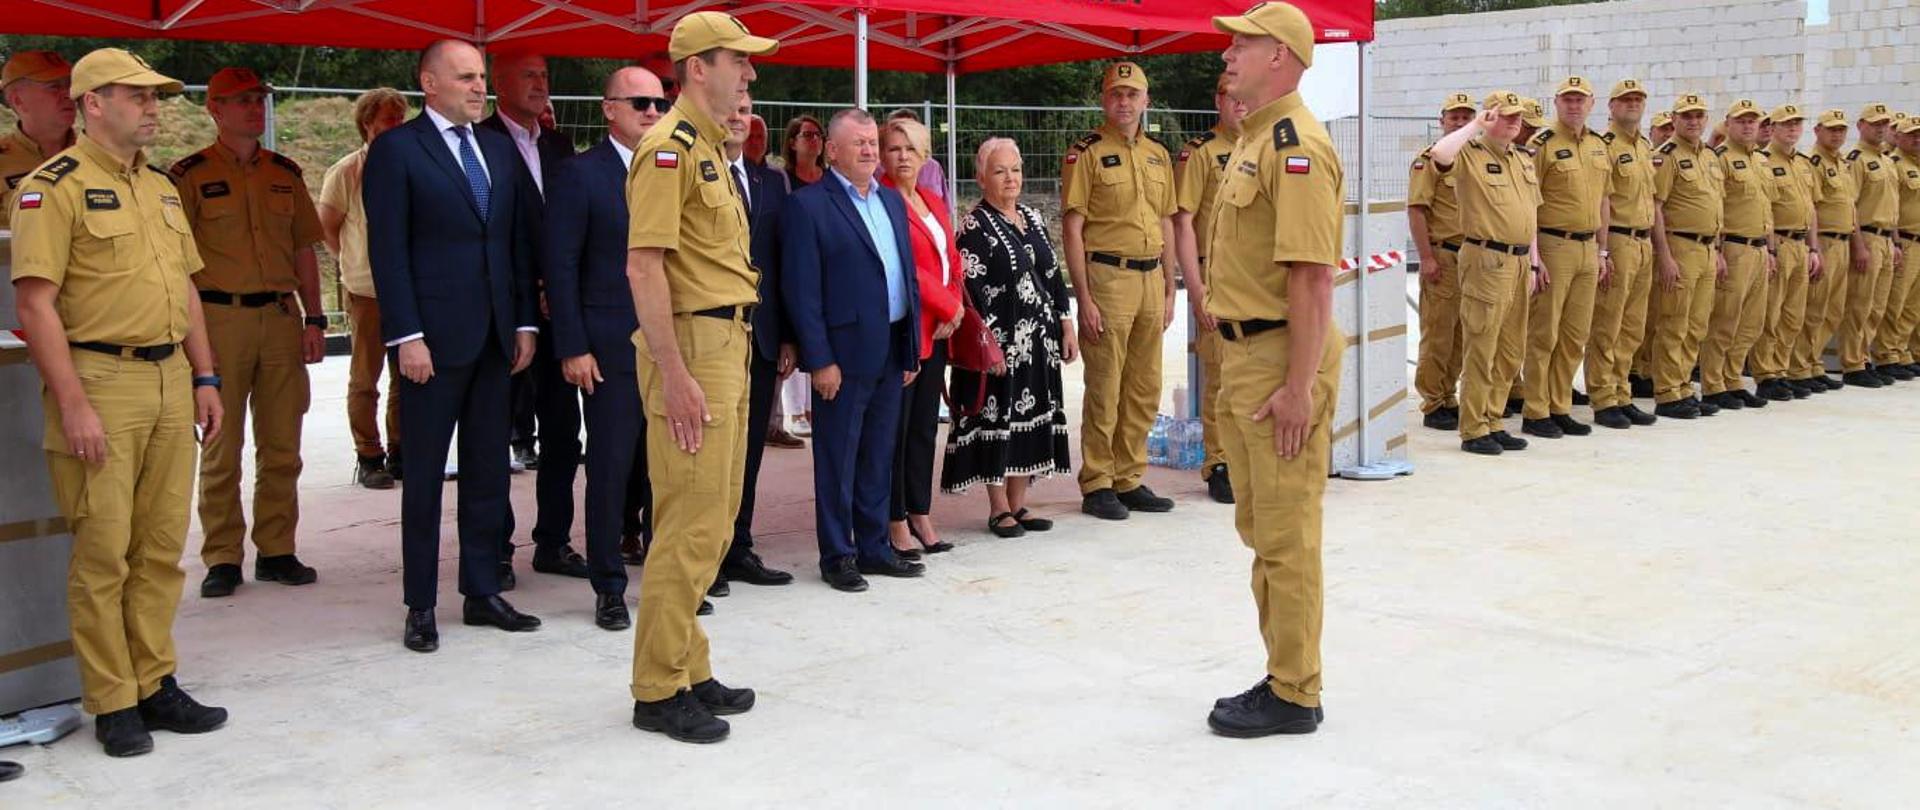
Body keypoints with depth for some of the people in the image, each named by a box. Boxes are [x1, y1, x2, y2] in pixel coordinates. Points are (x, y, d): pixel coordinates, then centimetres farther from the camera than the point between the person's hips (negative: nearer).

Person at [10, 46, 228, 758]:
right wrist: (73, 405, -18)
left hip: (171, 381, 7)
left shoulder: (161, 188, 17)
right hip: (100, 380, -7)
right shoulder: (54, 187, -7)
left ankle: (156, 685, 20)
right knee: (103, 552, -1)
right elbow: (35, 303, -13)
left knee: (161, 547, 10)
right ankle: (113, 704, 8)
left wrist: (205, 378, 15)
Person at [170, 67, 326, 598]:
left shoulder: (285, 173, 13)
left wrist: (314, 319, 8)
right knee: (222, 447, 1)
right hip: (219, 318, -4)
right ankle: (222, 559, 10)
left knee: (281, 446, 7)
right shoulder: (191, 175, 0)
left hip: (282, 317, 4)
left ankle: (276, 551, 17)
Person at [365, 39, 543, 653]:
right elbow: (388, 251, -9)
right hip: (434, 340, -5)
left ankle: (482, 592, 20)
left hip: (495, 337, 6)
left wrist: (525, 322, 7)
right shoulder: (396, 150, -4)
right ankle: (421, 607, 12)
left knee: (488, 471, 10)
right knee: (425, 475, 3)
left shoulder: (499, 149, 13)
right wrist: (407, 336, -15)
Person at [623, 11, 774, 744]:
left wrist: (733, 354, 17)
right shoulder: (670, 147, -12)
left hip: (728, 345, 10)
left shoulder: (711, 147, 18)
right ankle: (658, 692, 3)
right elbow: (643, 267, -20)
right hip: (691, 346, -10)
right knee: (691, 526, -7)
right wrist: (675, 374, -23)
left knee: (714, 522, 14)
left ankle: (688, 670, 24)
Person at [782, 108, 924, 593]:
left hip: (892, 350, 7)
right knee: (837, 461, 3)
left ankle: (873, 547, 24)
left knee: (879, 457, 14)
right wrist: (819, 360, -16)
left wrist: (911, 348, 11)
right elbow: (801, 291, -12)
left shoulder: (892, 201, 14)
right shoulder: (808, 206, -8)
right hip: (844, 352, -7)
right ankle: (837, 557, 12)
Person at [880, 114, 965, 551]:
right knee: (896, 427, -2)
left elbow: (953, 260, 17)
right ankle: (896, 525, 5)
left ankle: (921, 518, 20)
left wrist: (953, 307, 0)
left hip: (937, 331, 8)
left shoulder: (934, 201, 17)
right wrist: (949, 305, -9)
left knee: (925, 426, 12)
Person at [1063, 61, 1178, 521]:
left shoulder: (1158, 156, 15)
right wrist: (1084, 299, -14)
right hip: (1108, 277, -6)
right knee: (1104, 389, -2)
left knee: (1145, 390, 10)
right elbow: (1072, 229, -8)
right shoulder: (1087, 153, -4)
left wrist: (1169, 292, 14)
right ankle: (1097, 486, 8)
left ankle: (1130, 480, 20)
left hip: (1151, 278, 6)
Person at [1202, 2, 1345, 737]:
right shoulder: (1254, 140, 16)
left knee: (1286, 534, -2)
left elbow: (1313, 275, -22)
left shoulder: (1296, 144, -16)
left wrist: (1299, 386, -24)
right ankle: (1284, 676, 28)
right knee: (1258, 524, 17)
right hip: (1243, 354, 11)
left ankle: (1294, 696, 8)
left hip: (1282, 359, -11)